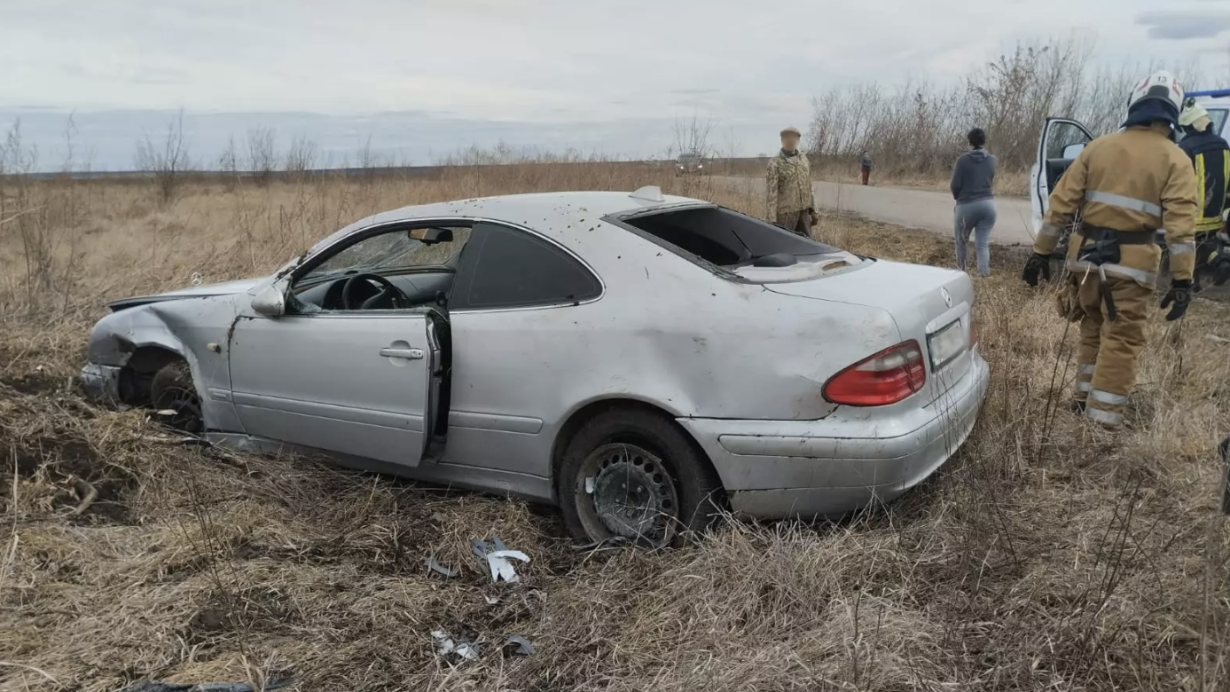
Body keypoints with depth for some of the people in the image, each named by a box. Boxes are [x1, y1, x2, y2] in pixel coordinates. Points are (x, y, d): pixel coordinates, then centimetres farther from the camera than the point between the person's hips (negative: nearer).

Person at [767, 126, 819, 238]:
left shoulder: (803, 159, 12)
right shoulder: (775, 162, -6)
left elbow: (809, 186, 16)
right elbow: (772, 192, -10)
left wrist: (812, 210, 12)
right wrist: (772, 220, -14)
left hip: (804, 211, 6)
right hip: (786, 212, -6)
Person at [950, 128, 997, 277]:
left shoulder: (963, 160, -8)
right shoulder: (992, 160, 4)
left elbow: (955, 185, -8)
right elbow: (991, 182, 12)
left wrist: (958, 197, 10)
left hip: (966, 205, -3)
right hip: (987, 204, 3)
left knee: (960, 241, 16)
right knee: (983, 243, 3)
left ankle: (961, 273, 25)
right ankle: (984, 274, -8)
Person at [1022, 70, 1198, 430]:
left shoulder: (1097, 147, 6)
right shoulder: (1175, 160, -2)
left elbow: (1062, 202, 3)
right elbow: (1180, 223, -11)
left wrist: (1042, 252, 7)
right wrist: (1182, 279, -10)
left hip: (1086, 254, 4)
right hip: (1130, 261, -4)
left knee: (1094, 330, 21)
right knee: (1121, 340, 2)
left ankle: (1084, 400, 31)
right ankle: (1102, 419, 0)